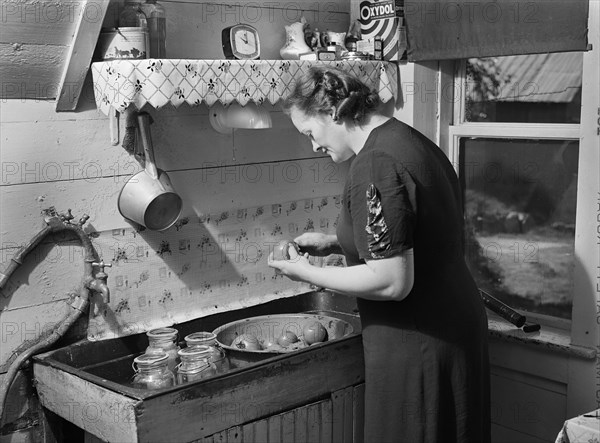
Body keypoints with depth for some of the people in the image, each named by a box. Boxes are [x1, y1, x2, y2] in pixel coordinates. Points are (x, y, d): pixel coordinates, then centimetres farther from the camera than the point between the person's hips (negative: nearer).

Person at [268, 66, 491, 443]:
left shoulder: (376, 164, -21)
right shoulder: (415, 143, 9)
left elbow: (392, 282, -25)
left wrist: (308, 274, -14)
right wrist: (334, 243, 13)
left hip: (417, 348, -10)